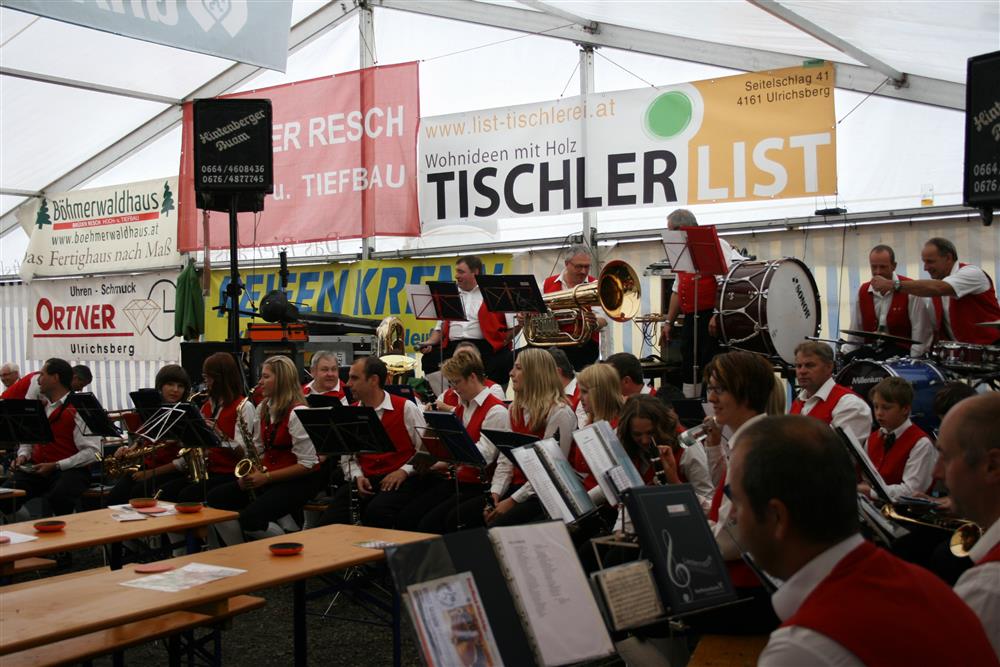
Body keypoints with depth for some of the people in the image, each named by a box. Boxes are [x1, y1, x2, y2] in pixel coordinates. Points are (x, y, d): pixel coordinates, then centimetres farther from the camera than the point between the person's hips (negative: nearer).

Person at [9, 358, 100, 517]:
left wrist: (55, 466, -16)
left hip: (69, 471, -6)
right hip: (36, 468, 6)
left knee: (58, 498, -37)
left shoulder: (78, 410, -7)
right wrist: (23, 455, 5)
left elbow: (92, 452, -14)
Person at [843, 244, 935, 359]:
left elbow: (921, 332, -8)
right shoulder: (863, 291, 12)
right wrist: (845, 354, 0)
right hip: (870, 350, 5)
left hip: (902, 350, -4)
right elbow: (855, 333, 14)